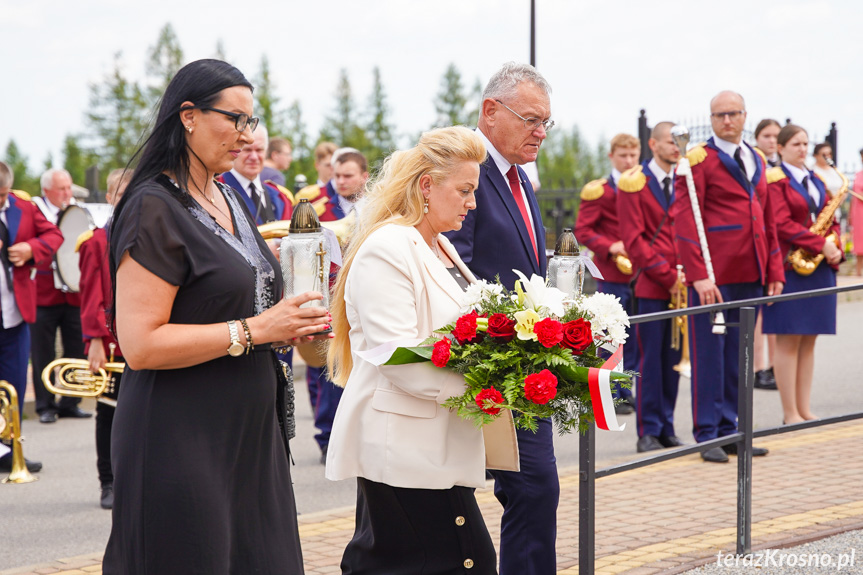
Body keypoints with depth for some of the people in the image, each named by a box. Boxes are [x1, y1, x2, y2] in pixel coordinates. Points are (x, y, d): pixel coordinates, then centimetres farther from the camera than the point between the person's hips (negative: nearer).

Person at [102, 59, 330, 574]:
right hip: (183, 439, -8)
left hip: (251, 433, 9)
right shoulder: (155, 209, -13)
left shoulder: (230, 200, 15)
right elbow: (140, 345, -20)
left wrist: (287, 324, 7)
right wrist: (255, 329, -18)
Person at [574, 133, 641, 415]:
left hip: (639, 272, 5)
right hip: (612, 274, -5)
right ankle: (610, 395, 6)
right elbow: (583, 230, -7)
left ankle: (627, 393, 17)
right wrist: (609, 247, -19)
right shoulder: (599, 190, -4)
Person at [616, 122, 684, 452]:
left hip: (681, 285, 5)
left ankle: (666, 428, 15)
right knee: (650, 358, -2)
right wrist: (668, 276, -12)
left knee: (674, 359, 8)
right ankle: (648, 433, 4)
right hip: (651, 287, -5)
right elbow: (633, 240, -7)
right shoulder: (634, 183, -2)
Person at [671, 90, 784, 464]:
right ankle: (707, 436, 6)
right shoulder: (698, 160, -5)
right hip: (714, 276, -6)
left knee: (738, 355, 10)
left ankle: (729, 429, 18)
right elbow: (684, 221, -11)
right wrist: (698, 275, -19)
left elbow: (768, 219, 18)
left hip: (750, 277, 6)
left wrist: (775, 272, 11)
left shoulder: (757, 161, 16)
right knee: (709, 353, -1)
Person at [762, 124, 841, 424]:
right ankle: (790, 413, 0)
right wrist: (820, 244, -19)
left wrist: (835, 249, -2)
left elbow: (831, 220, 17)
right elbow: (781, 224, -15)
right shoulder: (774, 179, -5)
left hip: (820, 268, 7)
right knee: (789, 340, -4)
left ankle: (804, 409, 12)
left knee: (809, 340, 8)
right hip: (789, 268, -7)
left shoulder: (816, 181, 18)